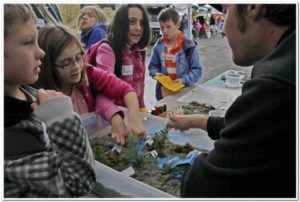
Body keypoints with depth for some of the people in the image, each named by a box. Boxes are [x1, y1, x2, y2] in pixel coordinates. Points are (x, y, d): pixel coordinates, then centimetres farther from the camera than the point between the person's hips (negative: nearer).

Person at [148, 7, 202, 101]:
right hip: (163, 92, 2)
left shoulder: (189, 45, -9)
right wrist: (156, 73, -12)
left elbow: (196, 70, -6)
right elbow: (153, 66, 9)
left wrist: (185, 80, -21)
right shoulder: (158, 46, -1)